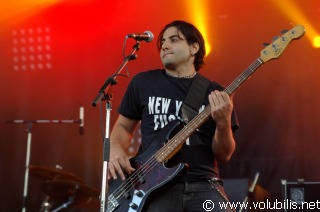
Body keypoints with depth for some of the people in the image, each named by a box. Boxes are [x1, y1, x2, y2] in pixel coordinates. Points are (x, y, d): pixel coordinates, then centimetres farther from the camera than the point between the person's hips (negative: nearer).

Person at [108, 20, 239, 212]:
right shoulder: (143, 82, 10)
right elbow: (123, 126, 21)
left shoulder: (216, 93, 9)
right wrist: (116, 151, 1)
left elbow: (223, 156, 7)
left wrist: (223, 123, -12)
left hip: (203, 184, 1)